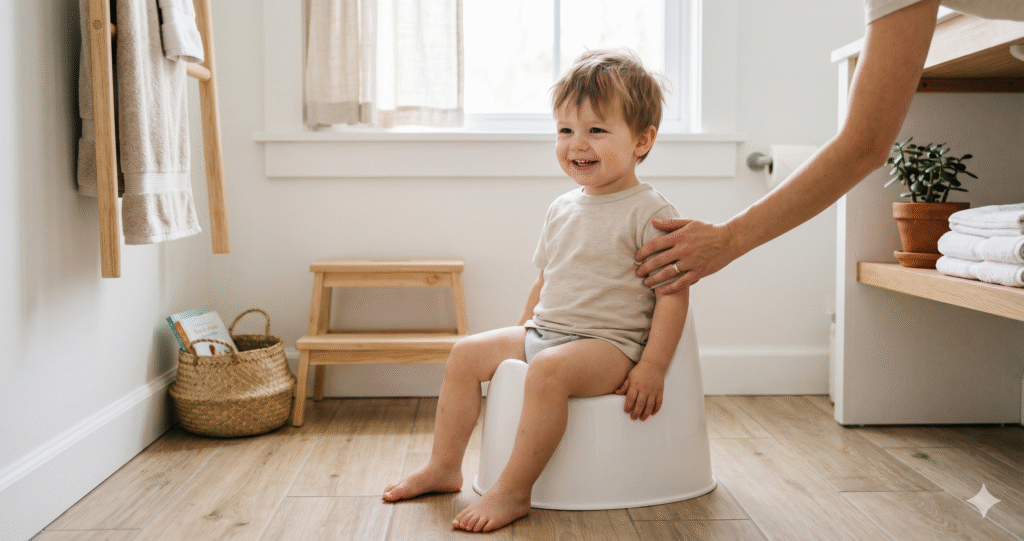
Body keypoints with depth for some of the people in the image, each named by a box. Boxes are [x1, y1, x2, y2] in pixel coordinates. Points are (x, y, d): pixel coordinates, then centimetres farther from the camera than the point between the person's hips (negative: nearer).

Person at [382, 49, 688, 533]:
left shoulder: (649, 212, -11)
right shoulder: (562, 208, 12)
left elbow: (673, 292, -14)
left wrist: (652, 367, -19)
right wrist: (523, 330, 21)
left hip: (609, 342, -8)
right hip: (544, 331, 8)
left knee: (548, 370, -35)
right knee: (466, 354, 2)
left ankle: (513, 491, -24)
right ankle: (444, 467, 11)